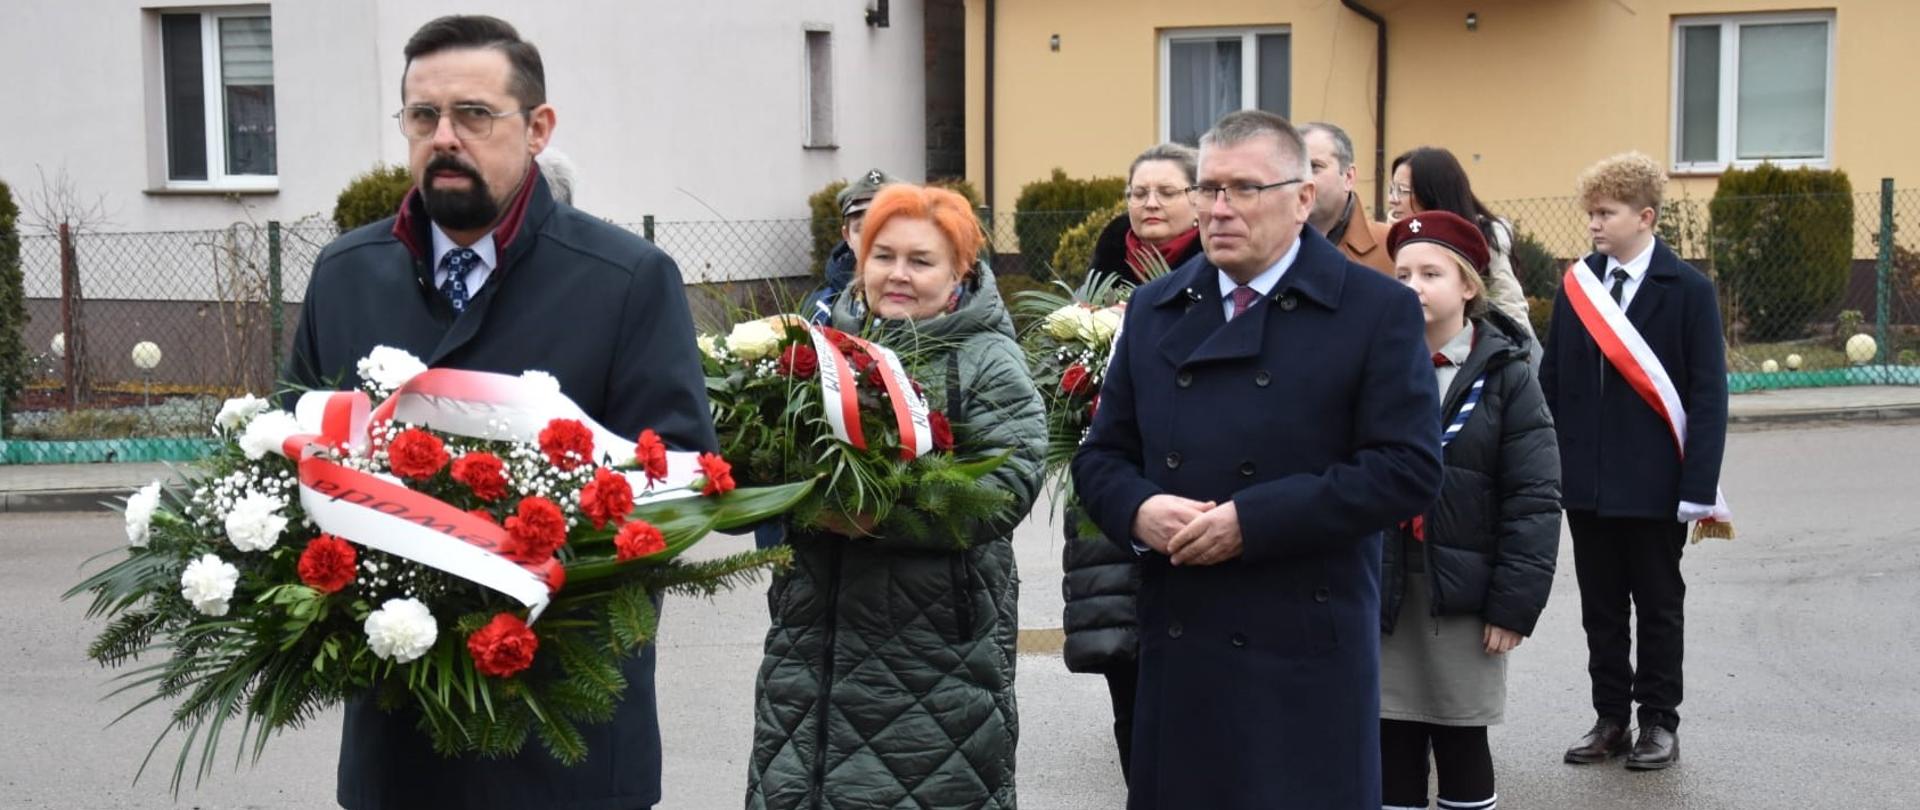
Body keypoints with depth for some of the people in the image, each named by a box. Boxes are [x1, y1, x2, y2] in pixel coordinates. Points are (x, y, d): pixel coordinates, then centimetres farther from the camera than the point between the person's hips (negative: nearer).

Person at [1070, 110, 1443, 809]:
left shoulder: (1378, 310, -3)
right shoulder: (1153, 310, 12)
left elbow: (1408, 468, -12)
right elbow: (1101, 455, 14)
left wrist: (1253, 521, -18)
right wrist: (1137, 510, -10)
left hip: (1306, 653, -4)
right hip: (1175, 647, 4)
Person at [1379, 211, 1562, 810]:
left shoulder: (1505, 375, -3)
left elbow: (1535, 500, -7)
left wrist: (1514, 603, -11)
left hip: (1462, 592, -2)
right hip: (1380, 590, 3)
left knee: (1461, 744, 7)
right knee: (1391, 747, 7)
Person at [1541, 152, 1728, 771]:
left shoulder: (1689, 290, -7)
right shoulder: (1577, 283, 4)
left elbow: (1708, 395, -9)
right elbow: (1552, 381, 6)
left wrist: (1698, 487, -14)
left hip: (1654, 485, -4)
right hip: (1585, 481, 4)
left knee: (1659, 606, 9)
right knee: (1600, 607, 12)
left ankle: (1659, 722, 21)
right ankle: (1610, 719, 23)